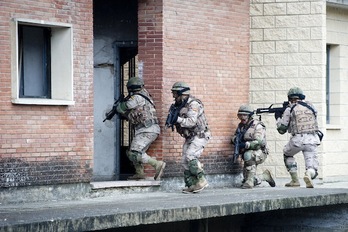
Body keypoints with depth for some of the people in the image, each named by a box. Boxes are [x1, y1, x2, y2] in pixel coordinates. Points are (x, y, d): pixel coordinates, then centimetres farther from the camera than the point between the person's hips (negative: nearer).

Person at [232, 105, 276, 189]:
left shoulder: (257, 126, -15)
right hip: (247, 153, 7)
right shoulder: (241, 125, 8)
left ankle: (250, 181, -33)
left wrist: (246, 144, -38)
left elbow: (259, 142, -26)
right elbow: (234, 138, 10)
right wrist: (236, 139, -15)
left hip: (259, 153, -7)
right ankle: (265, 176, 30)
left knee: (248, 155, -39)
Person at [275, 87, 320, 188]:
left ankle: (295, 180, 21)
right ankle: (309, 175, -30)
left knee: (287, 154, 30)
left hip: (297, 140, -2)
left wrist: (278, 118, 27)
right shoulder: (310, 106, 12)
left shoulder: (290, 109, 3)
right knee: (312, 169, 7)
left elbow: (281, 129, 7)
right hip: (312, 139, 2)